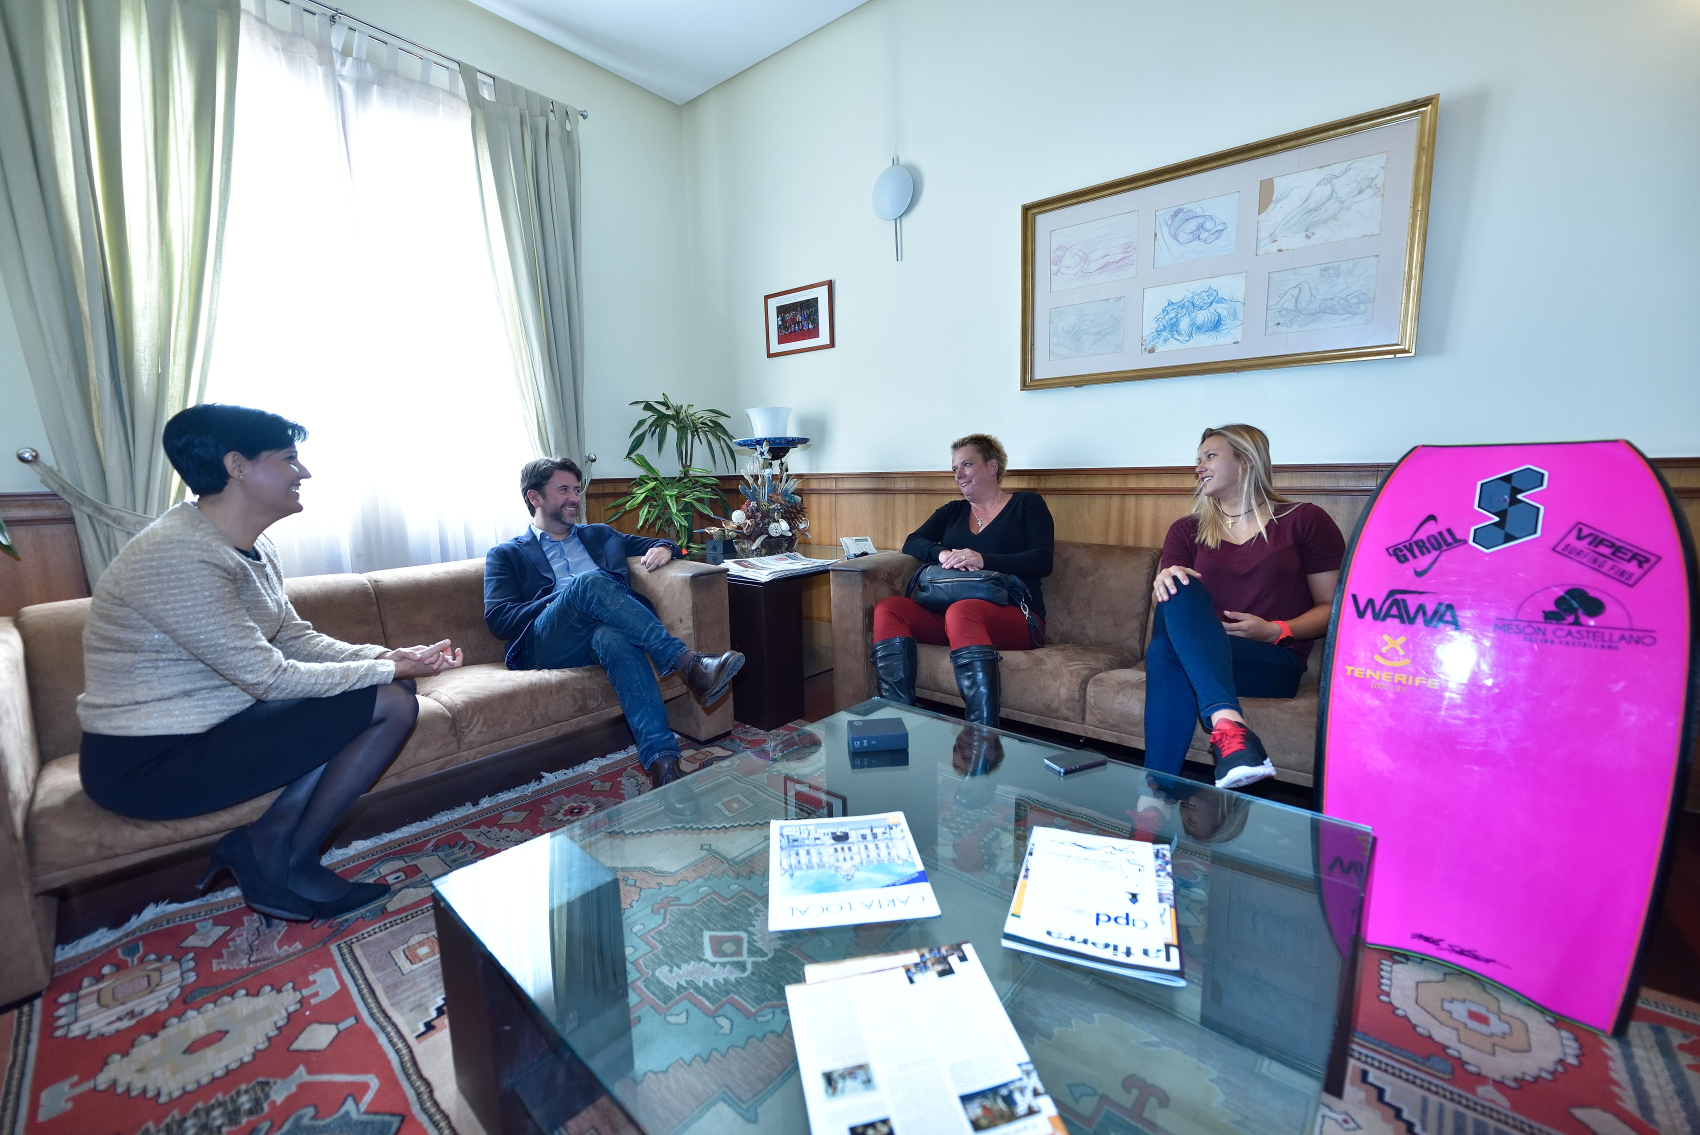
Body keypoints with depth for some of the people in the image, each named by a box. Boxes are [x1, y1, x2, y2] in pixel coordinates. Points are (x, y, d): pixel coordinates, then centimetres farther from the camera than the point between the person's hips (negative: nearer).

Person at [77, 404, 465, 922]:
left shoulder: (253, 548, 5)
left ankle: (268, 841, 1)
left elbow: (297, 639, 7)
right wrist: (389, 670, -16)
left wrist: (390, 657, -7)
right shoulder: (175, 556, -24)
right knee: (391, 704, -16)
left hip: (209, 723, 9)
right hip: (149, 764, -9)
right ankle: (286, 868, 1)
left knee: (385, 686, 0)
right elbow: (269, 677, -25)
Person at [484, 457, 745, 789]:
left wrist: (663, 548, 6)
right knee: (589, 581, -33)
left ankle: (661, 760, -51)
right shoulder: (505, 555, 19)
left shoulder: (601, 535, 30)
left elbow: (655, 546, 32)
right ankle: (689, 664, -39)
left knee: (614, 637, -38)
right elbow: (498, 619, 4)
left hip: (604, 634, 2)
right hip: (545, 646, -2)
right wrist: (564, 599, -10)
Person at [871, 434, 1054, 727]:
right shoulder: (952, 511, 24)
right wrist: (942, 554, -14)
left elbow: (1042, 561, -3)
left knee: (961, 611, -38)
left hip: (1014, 617, -4)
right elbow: (911, 543, 9)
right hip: (947, 613, 5)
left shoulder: (1027, 504, 12)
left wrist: (983, 559, -18)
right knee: (887, 609, -20)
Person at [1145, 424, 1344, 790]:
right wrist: (1164, 583, -16)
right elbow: (1168, 597, 8)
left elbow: (1332, 607, 6)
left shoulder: (1304, 521, 9)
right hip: (1194, 653, 3)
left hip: (1275, 662, -3)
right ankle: (1229, 725, -45)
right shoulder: (1187, 530, 17)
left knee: (1166, 651, -34)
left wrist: (1274, 631, -12)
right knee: (1178, 591, -32)